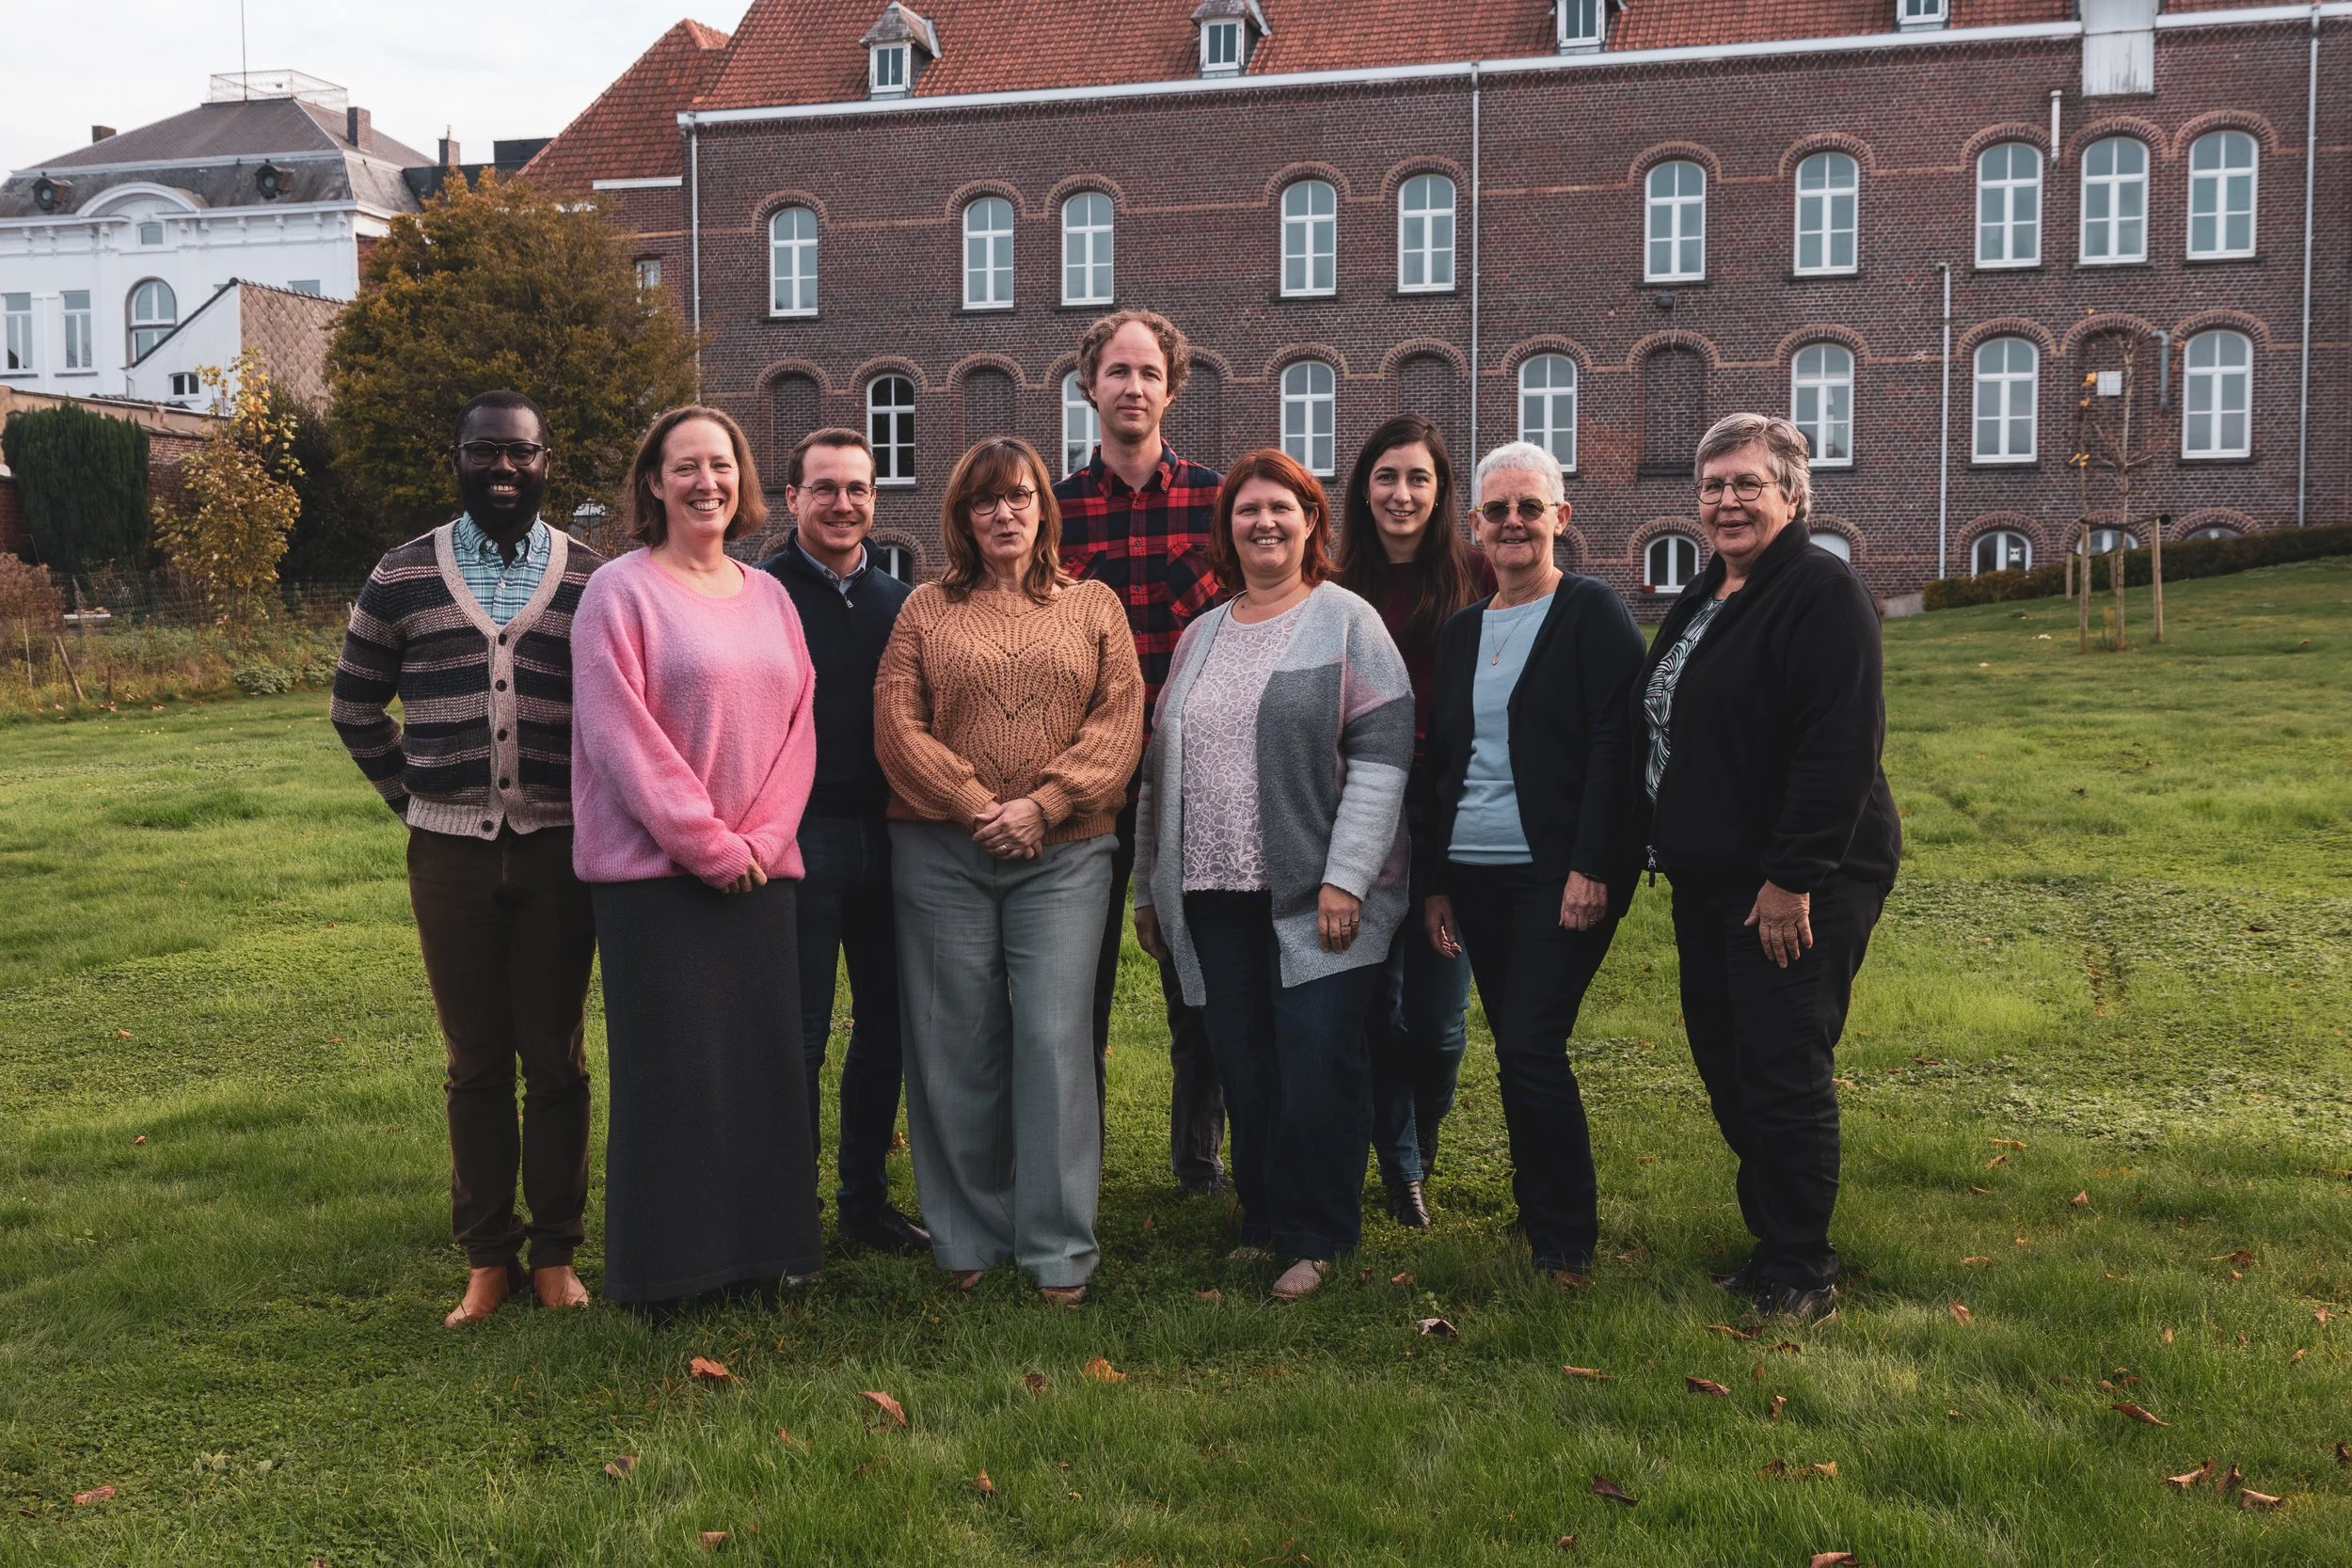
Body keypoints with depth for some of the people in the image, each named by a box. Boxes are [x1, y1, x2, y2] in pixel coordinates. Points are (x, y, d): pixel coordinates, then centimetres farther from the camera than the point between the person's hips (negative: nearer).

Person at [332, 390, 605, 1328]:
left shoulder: (592, 580, 2)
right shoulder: (402, 578, 4)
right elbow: (356, 706, 14)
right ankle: (488, 1258, 18)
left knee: (555, 1058, 5)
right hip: (449, 852, 1)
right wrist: (412, 796, 9)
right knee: (475, 1063, 8)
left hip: (560, 848, -1)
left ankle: (556, 1252, 17)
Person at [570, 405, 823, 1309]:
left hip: (759, 868, 5)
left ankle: (762, 1249, 20)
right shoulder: (621, 591, -4)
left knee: (765, 1056, 7)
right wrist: (707, 844, -13)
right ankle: (664, 1266, 12)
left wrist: (761, 838, -5)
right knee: (672, 1065, -1)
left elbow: (797, 725, 9)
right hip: (655, 870, -5)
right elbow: (619, 734, -11)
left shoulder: (768, 597, 13)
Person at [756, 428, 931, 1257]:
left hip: (887, 837, 5)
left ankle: (865, 1196, 25)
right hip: (799, 837, -5)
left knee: (886, 1022, 11)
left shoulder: (899, 601, 12)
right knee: (797, 1032, 1)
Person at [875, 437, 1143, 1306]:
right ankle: (970, 1239, 16)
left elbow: (1119, 721, 1)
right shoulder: (926, 610, 9)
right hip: (942, 852, 1)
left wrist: (1043, 804, -10)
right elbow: (897, 726, 0)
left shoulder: (1093, 606, 11)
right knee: (958, 1043, 4)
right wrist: (975, 807, -9)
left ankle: (1059, 1248, 4)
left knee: (1054, 1039, -5)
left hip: (1064, 853, 0)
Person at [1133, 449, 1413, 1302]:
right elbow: (1159, 769, 20)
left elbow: (1382, 755, -9)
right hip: (1215, 891, 5)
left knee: (1318, 1062, -6)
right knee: (1244, 1066, 8)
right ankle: (1263, 1222, 20)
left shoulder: (1347, 622, 0)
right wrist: (1148, 886, 17)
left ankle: (1314, 1238, 5)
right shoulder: (1199, 637, 17)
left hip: (1315, 896, -5)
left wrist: (1345, 878, -16)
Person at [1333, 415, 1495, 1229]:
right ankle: (1401, 1168, 23)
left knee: (1439, 1013, 2)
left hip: (1449, 811, -2)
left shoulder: (1474, 576, -1)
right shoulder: (1343, 587, 7)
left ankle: (1425, 1127, 34)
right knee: (1379, 1004, 6)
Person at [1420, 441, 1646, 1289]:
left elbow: (1616, 744, -11)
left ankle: (1567, 1243, 2)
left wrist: (1592, 867, -18)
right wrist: (1435, 881, 12)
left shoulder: (1593, 613, -4)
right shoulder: (1459, 632, 14)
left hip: (1561, 874, -6)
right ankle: (1539, 1221, 20)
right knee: (1517, 1056, 9)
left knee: (1531, 1049, -11)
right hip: (1475, 876, 6)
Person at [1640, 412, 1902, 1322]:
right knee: (1724, 1067, 14)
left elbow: (1843, 747, -22)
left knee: (1783, 1076, -4)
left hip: (1796, 890, -9)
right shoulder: (1702, 599, 15)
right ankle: (1770, 1243, 27)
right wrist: (1670, 852, 17)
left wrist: (1793, 877, -24)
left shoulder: (1824, 593, -14)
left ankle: (1800, 1274, 8)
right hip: (1709, 883, 9)